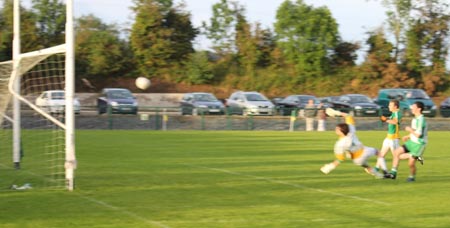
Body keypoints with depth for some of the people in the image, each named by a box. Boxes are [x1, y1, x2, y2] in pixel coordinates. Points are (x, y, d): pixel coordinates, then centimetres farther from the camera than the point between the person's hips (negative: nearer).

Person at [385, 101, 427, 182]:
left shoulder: (421, 120, -21)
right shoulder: (415, 119, 10)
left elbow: (418, 134, -25)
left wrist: (410, 130, -13)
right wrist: (408, 136, 16)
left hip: (419, 144, -9)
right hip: (412, 142, 9)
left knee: (411, 163, -6)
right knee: (397, 152, -2)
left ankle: (412, 176, 23)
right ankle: (393, 173, 2)